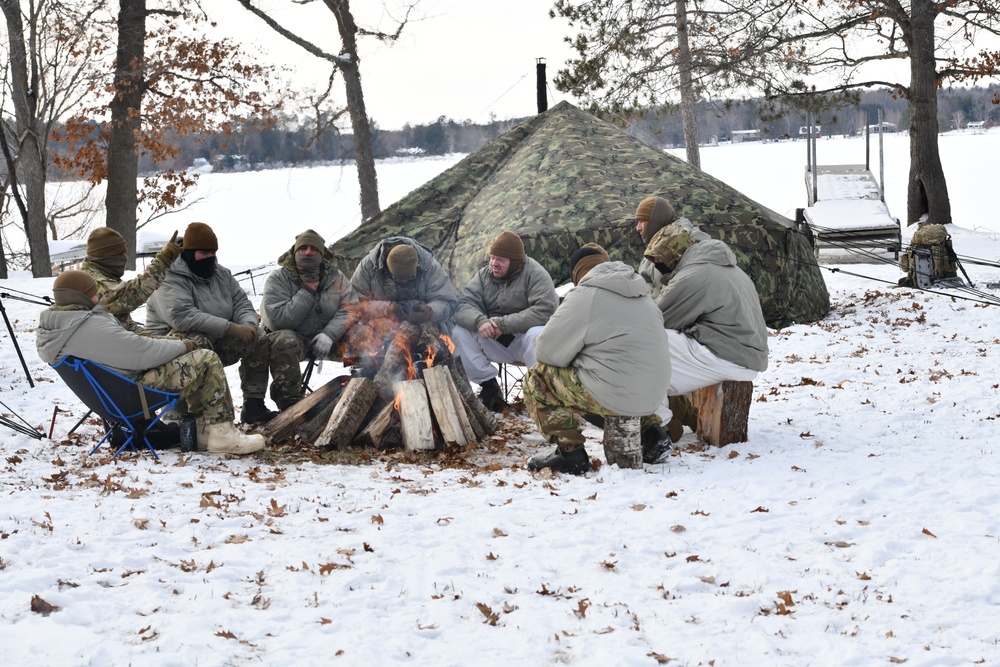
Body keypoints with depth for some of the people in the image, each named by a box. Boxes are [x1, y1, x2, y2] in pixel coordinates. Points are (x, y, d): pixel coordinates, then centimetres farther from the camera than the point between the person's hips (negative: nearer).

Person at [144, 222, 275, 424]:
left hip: (215, 344, 8)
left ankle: (253, 406, -3)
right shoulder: (169, 280, -17)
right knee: (197, 343, -39)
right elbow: (181, 316, -32)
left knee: (259, 341, -4)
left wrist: (249, 325, -18)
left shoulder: (221, 274, 10)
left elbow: (241, 303, 9)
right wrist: (231, 328, -32)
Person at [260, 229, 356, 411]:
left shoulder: (336, 278, 3)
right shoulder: (278, 279, -8)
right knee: (284, 342, -39)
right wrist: (308, 290, -21)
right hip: (292, 336, -3)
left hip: (327, 337, 4)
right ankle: (289, 403, -36)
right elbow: (281, 319, -20)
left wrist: (328, 334, -26)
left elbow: (347, 311, -7)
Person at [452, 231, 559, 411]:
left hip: (524, 340, -5)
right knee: (458, 332, -17)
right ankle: (489, 386, -9)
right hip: (493, 342, 5)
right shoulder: (484, 275, 3)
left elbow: (545, 310, -26)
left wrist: (504, 324, -28)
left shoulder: (535, 274, -13)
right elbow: (465, 304, -7)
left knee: (538, 335, -37)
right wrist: (480, 321, -31)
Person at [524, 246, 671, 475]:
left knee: (537, 377, 8)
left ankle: (569, 452, 1)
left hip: (613, 397, -8)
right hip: (653, 396, 8)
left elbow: (547, 351, -7)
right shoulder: (642, 295, 14)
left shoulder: (584, 295, -8)